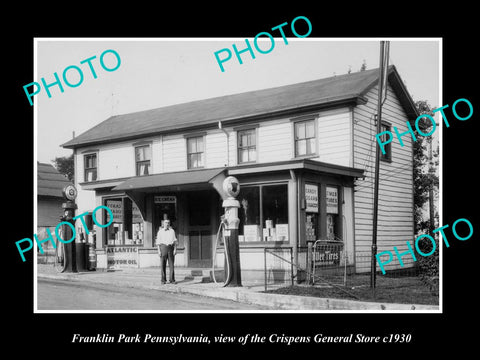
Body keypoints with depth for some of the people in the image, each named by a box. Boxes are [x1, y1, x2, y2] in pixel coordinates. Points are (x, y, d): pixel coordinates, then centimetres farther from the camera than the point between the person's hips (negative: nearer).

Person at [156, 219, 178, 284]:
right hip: (163, 247, -1)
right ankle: (163, 280, 5)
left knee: (171, 264, -3)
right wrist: (159, 250, -8)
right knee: (163, 265, -2)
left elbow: (175, 241, 8)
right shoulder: (160, 232, 6)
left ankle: (172, 280, 1)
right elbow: (158, 242, 2)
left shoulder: (172, 231, 11)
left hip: (171, 247, 1)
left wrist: (175, 249, -4)